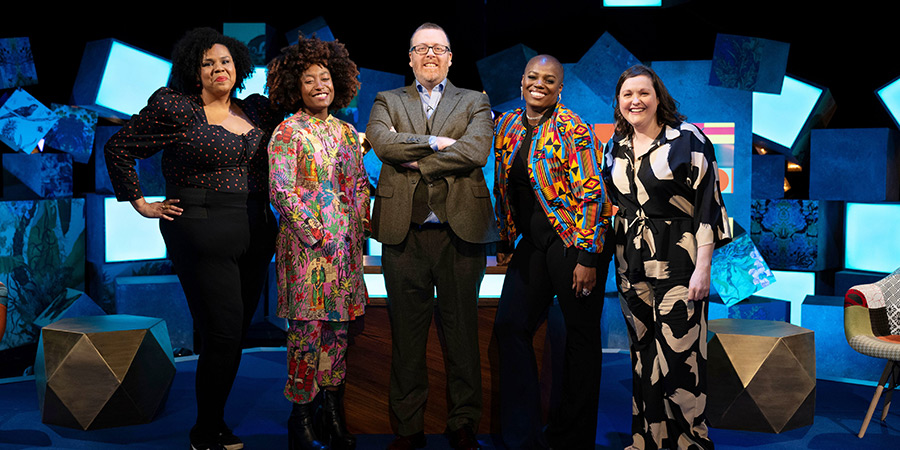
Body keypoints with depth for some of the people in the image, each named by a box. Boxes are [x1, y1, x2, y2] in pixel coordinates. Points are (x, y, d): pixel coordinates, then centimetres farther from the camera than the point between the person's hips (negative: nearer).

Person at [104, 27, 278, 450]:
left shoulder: (258, 111, 12)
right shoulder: (174, 107, -4)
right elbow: (118, 148, 1)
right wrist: (142, 204, 0)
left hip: (256, 235, 6)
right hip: (203, 235, -6)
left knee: (236, 334, 12)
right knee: (222, 334, -7)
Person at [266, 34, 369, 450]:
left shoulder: (346, 131, 14)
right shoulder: (288, 131, -3)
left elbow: (360, 184, 17)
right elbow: (280, 190, -10)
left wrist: (359, 229, 6)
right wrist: (315, 233, -12)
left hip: (344, 243, 5)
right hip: (306, 242, -5)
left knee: (338, 325, 9)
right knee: (308, 326, -3)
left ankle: (334, 415, 19)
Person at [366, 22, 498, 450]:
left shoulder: (475, 102, 13)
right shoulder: (387, 101, 16)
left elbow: (476, 151, -7)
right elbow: (383, 143, -5)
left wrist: (415, 160, -7)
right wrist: (437, 143, -7)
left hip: (460, 228, 0)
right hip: (404, 230, 1)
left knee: (462, 330, 5)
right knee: (406, 333, 5)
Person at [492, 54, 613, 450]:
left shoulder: (573, 130, -10)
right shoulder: (506, 126, 10)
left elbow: (591, 193, -14)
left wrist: (587, 257, -19)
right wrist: (505, 244, 16)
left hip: (574, 243, -6)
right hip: (531, 244, 7)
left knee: (580, 336, 4)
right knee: (509, 326, 3)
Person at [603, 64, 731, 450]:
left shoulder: (687, 139, -5)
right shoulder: (616, 148, 12)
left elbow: (708, 202, -9)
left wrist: (703, 267, -14)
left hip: (678, 260, -5)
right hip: (631, 264, 6)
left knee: (679, 353, -6)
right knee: (643, 353, 10)